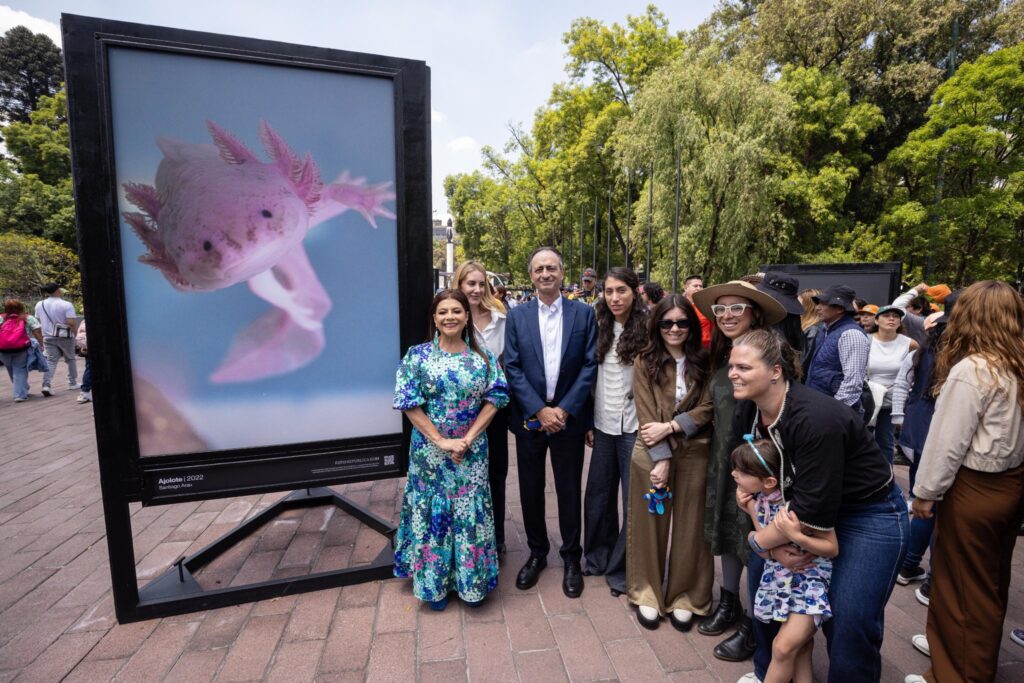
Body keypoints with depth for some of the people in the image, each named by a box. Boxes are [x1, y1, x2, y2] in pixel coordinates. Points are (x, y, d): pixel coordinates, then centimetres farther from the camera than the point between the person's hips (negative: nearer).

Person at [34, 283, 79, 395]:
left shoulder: (39, 305, 5)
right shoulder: (66, 305, -14)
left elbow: (37, 320, 13)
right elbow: (71, 322, -20)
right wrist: (74, 333, -6)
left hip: (48, 337, 4)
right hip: (65, 336, -4)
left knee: (51, 361, 2)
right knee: (70, 359, 12)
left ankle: (46, 385, -13)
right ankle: (72, 383, 19)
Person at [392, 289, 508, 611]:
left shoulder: (484, 357, 0)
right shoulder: (418, 355, -5)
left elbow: (495, 399, -3)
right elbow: (409, 403, -9)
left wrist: (469, 438, -13)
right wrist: (441, 441, -14)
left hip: (472, 450, 1)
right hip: (430, 449, -1)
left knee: (471, 512, 9)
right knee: (432, 511, 11)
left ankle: (472, 580, 32)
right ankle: (435, 583, 33)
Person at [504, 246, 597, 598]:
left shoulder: (584, 313, -1)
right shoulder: (517, 316, 1)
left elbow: (590, 365, -4)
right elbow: (512, 367, -4)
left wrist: (565, 409, -12)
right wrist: (539, 410, -12)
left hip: (568, 417, -1)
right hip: (529, 417, 1)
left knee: (569, 490, 12)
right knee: (531, 489, 13)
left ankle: (571, 558, 32)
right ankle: (537, 553, 35)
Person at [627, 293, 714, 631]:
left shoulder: (704, 362, 3)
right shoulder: (645, 363, -2)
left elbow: (707, 409, -2)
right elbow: (646, 415, -7)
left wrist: (670, 427, -15)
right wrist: (661, 459, -14)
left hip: (693, 455, 1)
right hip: (651, 454, -1)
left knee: (689, 526, 11)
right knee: (650, 524, 10)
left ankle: (684, 596, 30)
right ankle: (647, 592, 29)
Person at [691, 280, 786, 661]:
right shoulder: (722, 357, 5)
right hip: (723, 461, 7)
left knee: (753, 542, 9)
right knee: (727, 532, 20)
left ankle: (754, 626, 29)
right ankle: (729, 603, 41)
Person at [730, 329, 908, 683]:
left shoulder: (815, 419, -34)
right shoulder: (748, 411, -11)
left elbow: (812, 512, -30)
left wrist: (758, 540, -18)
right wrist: (774, 546, -12)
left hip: (870, 517, -7)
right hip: (806, 504, 7)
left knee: (849, 622, -8)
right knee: (762, 573, 8)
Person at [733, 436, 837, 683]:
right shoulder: (760, 497, -8)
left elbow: (832, 548, -18)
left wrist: (795, 535, -34)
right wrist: (751, 509, -11)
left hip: (811, 579, -6)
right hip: (780, 578, 6)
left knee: (783, 646, -9)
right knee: (800, 644, 19)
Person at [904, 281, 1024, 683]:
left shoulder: (971, 370, -20)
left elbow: (948, 441, -19)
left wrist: (926, 492, -8)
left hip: (974, 489, -8)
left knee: (961, 586, 8)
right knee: (991, 582, 23)